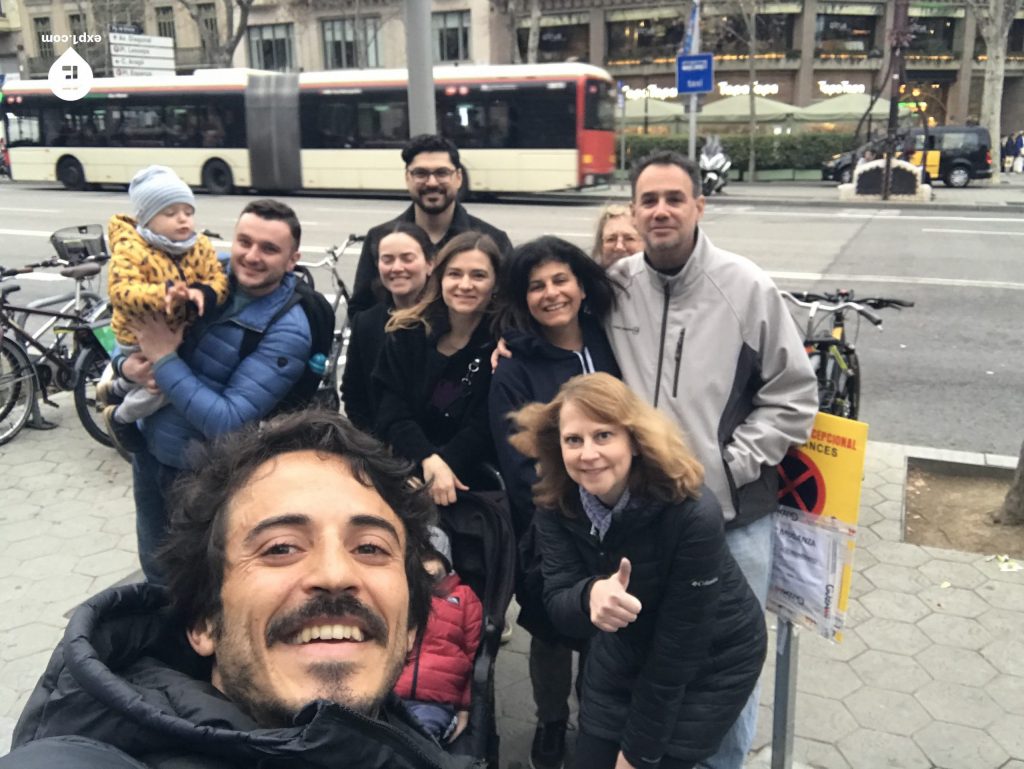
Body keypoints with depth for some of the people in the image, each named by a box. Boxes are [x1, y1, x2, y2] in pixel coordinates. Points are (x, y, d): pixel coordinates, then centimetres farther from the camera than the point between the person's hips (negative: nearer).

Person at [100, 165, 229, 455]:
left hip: (182, 334, 7)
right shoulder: (130, 249, -24)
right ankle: (119, 418, 22)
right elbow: (121, 291, -36)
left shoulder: (201, 247, -7)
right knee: (161, 386, -8)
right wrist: (163, 295, -53)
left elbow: (219, 281, -13)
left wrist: (202, 293, -38)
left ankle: (114, 390, 54)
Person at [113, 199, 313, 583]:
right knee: (156, 571, 27)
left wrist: (165, 360, -26)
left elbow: (229, 424, -29)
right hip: (147, 450, 5)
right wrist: (125, 364, -17)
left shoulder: (286, 332, -25)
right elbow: (131, 322, 4)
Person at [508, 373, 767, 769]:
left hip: (711, 660, -4)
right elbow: (556, 603, -23)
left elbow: (678, 648, -26)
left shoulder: (693, 514, -33)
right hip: (624, 650, 4)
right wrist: (589, 596, -47)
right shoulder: (556, 503, -18)